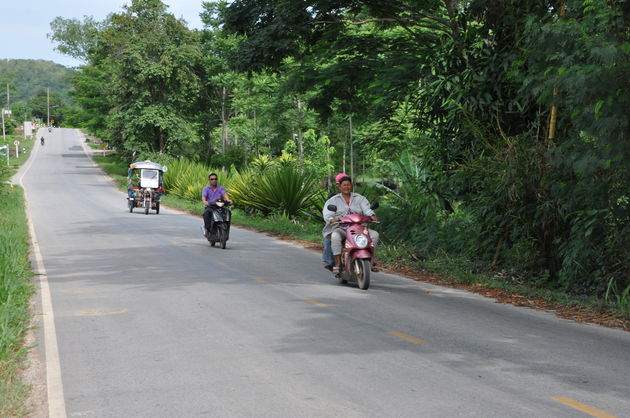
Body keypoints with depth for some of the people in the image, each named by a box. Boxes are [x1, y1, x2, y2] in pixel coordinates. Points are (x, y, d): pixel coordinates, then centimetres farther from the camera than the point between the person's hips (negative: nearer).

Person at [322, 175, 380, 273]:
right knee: (335, 237, -37)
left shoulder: (359, 198, 16)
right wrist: (332, 219, -28)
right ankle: (338, 263, -33)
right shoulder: (332, 200, 10)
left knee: (374, 234, -18)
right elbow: (326, 214, -5)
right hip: (340, 228, -3)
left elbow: (367, 209, 1)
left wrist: (372, 215, -22)